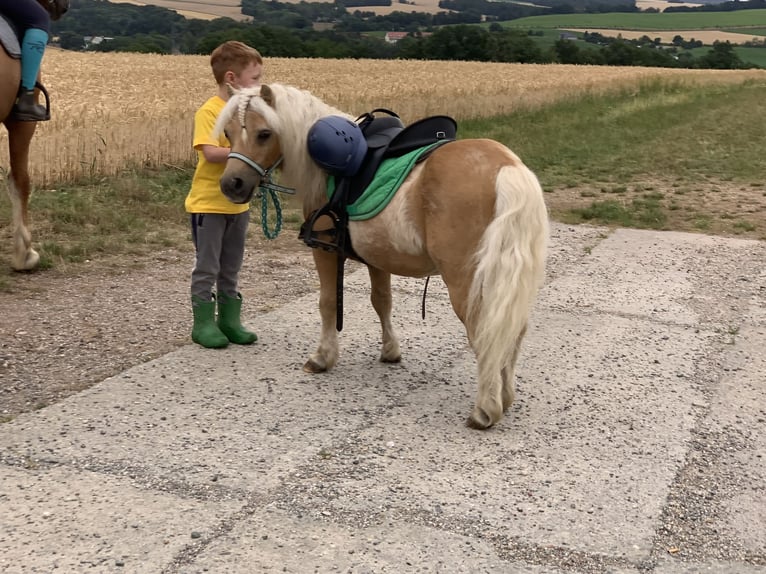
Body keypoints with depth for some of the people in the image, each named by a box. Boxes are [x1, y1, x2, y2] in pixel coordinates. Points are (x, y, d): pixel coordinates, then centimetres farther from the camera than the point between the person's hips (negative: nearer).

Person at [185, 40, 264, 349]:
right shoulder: (209, 112, -15)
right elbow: (210, 152, -26)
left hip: (238, 204, 7)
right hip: (209, 204, -7)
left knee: (231, 269, 15)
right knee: (207, 268, 3)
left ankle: (229, 320, 25)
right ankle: (203, 324, 14)